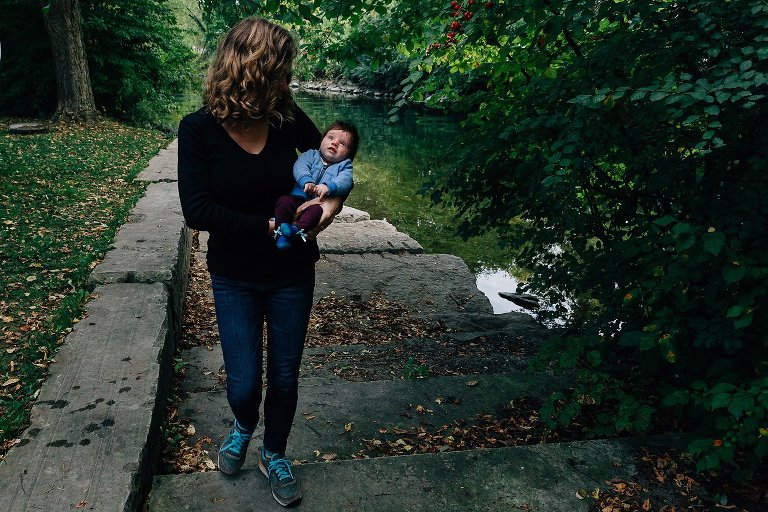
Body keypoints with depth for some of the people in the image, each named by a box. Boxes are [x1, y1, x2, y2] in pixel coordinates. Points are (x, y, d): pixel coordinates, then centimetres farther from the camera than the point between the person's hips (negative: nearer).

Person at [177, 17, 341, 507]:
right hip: (235, 280, -2)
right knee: (244, 384, 2)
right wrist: (272, 226, -23)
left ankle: (275, 455, 41)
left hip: (292, 276, 2)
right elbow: (197, 210, -20)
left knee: (284, 378, 13)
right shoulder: (200, 129, -14)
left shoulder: (287, 116, -9)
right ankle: (243, 426, 41)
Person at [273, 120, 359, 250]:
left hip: (321, 201, -2)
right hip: (299, 195, 2)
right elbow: (300, 166, -4)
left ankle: (296, 231, -51)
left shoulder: (344, 166, 14)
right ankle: (280, 232, -29)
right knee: (284, 201, -28)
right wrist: (307, 181, -27)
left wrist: (328, 187, -31)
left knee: (317, 210, -36)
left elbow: (344, 181, -8)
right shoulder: (311, 155, 17)